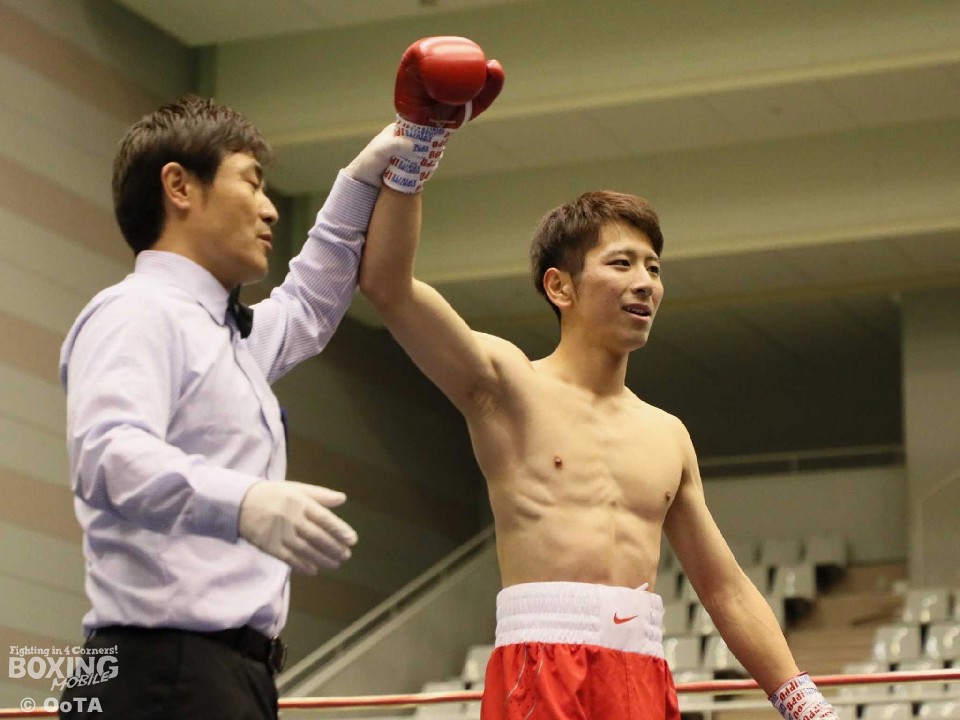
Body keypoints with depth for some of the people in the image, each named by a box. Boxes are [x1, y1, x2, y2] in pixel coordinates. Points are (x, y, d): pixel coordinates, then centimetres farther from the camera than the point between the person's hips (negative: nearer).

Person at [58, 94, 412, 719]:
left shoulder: (228, 334, 26)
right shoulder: (136, 314, -7)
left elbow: (307, 308, 46)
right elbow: (107, 454, -24)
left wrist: (360, 185, 38)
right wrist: (242, 502, -39)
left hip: (235, 668, 10)